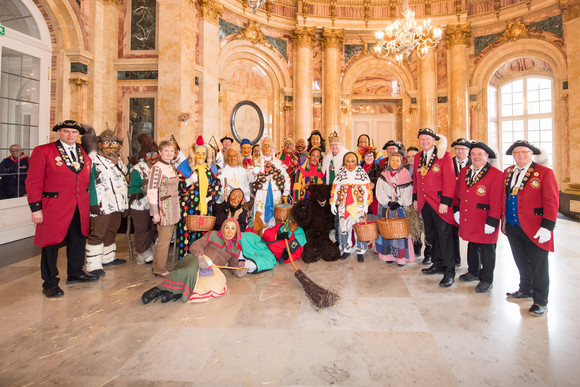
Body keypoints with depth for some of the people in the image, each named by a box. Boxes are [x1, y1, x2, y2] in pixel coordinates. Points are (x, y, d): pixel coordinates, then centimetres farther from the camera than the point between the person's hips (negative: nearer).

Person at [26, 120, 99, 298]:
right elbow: (33, 181, -7)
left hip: (80, 207, 5)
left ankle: (75, 273, 32)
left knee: (78, 240, 14)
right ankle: (50, 283, 19)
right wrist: (36, 208, -11)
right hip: (54, 206, -5)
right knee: (51, 243, 5)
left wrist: (85, 199, 9)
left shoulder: (85, 153, 10)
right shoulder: (42, 151, -4)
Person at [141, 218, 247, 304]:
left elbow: (233, 263, 27)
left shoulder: (236, 247, 20)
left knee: (218, 284, -35)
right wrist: (200, 257, -16)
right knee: (189, 270, -39)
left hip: (212, 268, 2)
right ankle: (158, 290, -26)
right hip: (196, 259, -1)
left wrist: (238, 271, 4)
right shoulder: (213, 234, 13)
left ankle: (177, 293, -33)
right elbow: (196, 245, 4)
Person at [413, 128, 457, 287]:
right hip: (424, 202, 6)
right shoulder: (417, 157, 11)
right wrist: (415, 198, 13)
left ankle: (449, 272, 9)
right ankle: (438, 264, 31)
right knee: (431, 235, 15)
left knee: (444, 236, -2)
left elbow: (450, 180, -12)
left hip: (439, 202, -6)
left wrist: (445, 202, -18)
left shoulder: (444, 156, -7)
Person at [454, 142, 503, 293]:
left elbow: (497, 201, -15)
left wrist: (492, 222, -18)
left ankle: (487, 280, 20)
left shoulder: (496, 175, -12)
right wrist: (456, 210, 8)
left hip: (484, 222, -6)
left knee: (486, 250, 6)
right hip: (467, 220, 6)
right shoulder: (464, 171, 7)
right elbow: (458, 193, 15)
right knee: (472, 245, 20)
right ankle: (473, 272, 37)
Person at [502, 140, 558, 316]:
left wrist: (547, 227, -16)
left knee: (538, 264, 5)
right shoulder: (508, 172, 9)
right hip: (513, 227, 5)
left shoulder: (545, 173, -7)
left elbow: (551, 202, -11)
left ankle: (540, 301, 19)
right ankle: (526, 289, 37)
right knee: (521, 261, 18)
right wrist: (504, 219, 13)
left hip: (535, 229, -5)